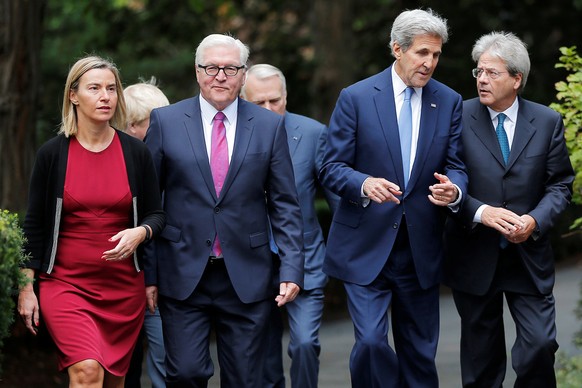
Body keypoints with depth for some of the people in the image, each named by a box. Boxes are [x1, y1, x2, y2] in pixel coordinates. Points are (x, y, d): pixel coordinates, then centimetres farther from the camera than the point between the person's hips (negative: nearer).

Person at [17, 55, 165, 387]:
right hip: (66, 283, -2)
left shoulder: (136, 153, 2)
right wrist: (26, 286, 0)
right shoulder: (53, 154, -1)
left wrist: (140, 233, -14)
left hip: (125, 286, 2)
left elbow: (157, 214, 9)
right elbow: (35, 224, 4)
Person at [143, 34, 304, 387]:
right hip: (183, 276, -1)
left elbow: (285, 205, 6)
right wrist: (147, 273, 0)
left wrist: (292, 268, -4)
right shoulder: (166, 122, 2)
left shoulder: (270, 126, 5)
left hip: (247, 278, 1)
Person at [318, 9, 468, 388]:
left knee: (420, 352, 10)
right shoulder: (356, 97, -5)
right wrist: (365, 184, -26)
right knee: (371, 341, -14)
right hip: (366, 246, -3)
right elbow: (332, 167, -5)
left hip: (421, 251, 3)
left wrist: (453, 190, -19)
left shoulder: (450, 102, 4)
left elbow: (456, 167, 5)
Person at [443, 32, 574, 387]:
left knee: (540, 345, -8)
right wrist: (481, 212, -19)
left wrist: (535, 221, -14)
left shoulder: (547, 122, 1)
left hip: (529, 257, 1)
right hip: (474, 260, -1)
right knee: (481, 358, 9)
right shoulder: (458, 118, -4)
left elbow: (560, 184, 3)